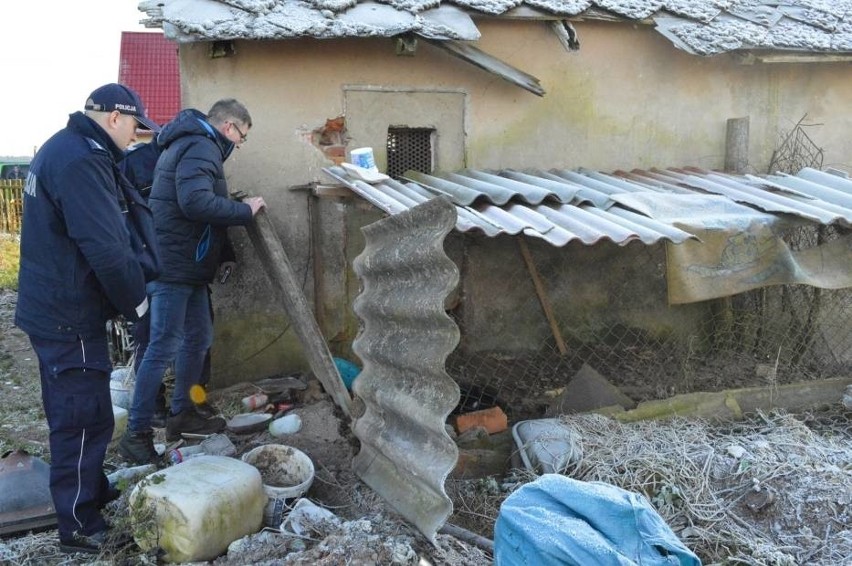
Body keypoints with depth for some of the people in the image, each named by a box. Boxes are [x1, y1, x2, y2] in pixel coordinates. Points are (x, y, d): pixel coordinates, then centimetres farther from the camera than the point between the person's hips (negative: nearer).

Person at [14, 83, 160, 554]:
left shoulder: (65, 148, 13)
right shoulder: (81, 160, -22)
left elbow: (111, 232, 16)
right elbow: (106, 248, -25)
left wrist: (149, 267, 10)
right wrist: (136, 302, -11)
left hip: (54, 307, 11)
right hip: (69, 315, -11)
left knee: (72, 412, 22)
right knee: (85, 418, 1)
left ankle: (92, 493, 39)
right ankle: (80, 528, 15)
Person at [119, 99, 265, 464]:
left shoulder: (188, 144, 21)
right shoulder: (202, 148, -13)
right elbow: (196, 202, -28)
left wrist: (238, 212, 14)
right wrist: (245, 210, -17)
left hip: (187, 267, 11)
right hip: (174, 266, -11)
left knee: (198, 338, 17)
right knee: (164, 348, -7)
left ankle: (181, 414, 29)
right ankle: (136, 434, 1)